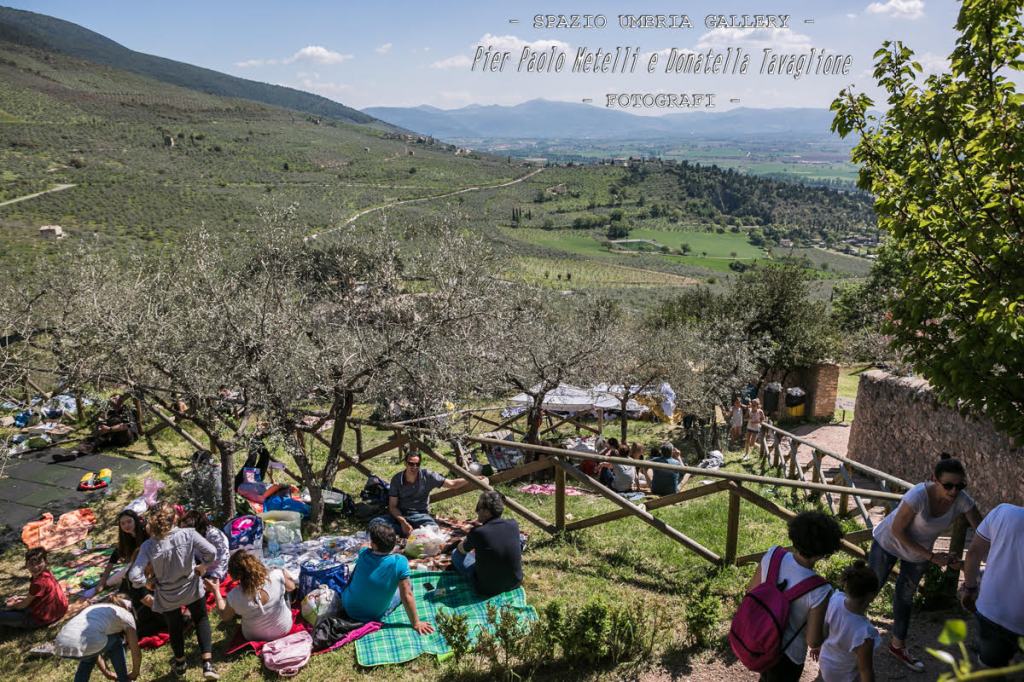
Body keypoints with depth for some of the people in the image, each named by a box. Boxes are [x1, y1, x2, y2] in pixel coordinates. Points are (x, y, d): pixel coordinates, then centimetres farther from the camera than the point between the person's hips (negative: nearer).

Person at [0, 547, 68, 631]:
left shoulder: (39, 583, -28)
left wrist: (12, 606, 6)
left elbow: (25, 604, -11)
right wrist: (20, 598, 9)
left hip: (42, 618, -9)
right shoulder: (46, 574, -3)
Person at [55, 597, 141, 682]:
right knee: (116, 642, 27)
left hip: (61, 647, 6)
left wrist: (106, 673, 56)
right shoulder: (126, 615, 19)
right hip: (83, 646, -6)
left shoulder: (93, 609, 37)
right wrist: (134, 674, 37)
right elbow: (136, 652, 18)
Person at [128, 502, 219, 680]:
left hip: (167, 596, 1)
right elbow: (211, 552, -25)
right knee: (201, 620, 24)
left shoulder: (148, 546, -21)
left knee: (174, 627, 28)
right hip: (191, 589, -1)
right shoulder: (188, 534, -23)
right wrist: (203, 566, -4)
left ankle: (180, 664, 50)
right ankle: (207, 664, 13)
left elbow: (134, 575, -25)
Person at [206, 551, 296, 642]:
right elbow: (291, 587, -8)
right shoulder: (276, 576, -31)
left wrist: (215, 591, 1)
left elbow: (225, 616, -8)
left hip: (255, 637, 0)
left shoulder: (234, 597, -31)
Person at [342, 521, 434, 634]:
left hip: (349, 609, 3)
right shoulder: (400, 562, -31)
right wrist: (416, 623, -14)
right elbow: (407, 596, -23)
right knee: (407, 585, 18)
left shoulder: (363, 553, -22)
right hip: (376, 616, -3)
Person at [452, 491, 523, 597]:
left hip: (488, 590, -3)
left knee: (456, 554, 13)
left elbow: (461, 550, 2)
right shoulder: (513, 525, -12)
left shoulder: (477, 533, -22)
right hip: (515, 582, 3)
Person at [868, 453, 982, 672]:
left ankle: (898, 646, 39)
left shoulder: (962, 501, -25)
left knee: (905, 596, 20)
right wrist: (930, 556, -24)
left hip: (919, 552, 4)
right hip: (889, 542, -4)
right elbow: (897, 531, -27)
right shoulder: (919, 496, -37)